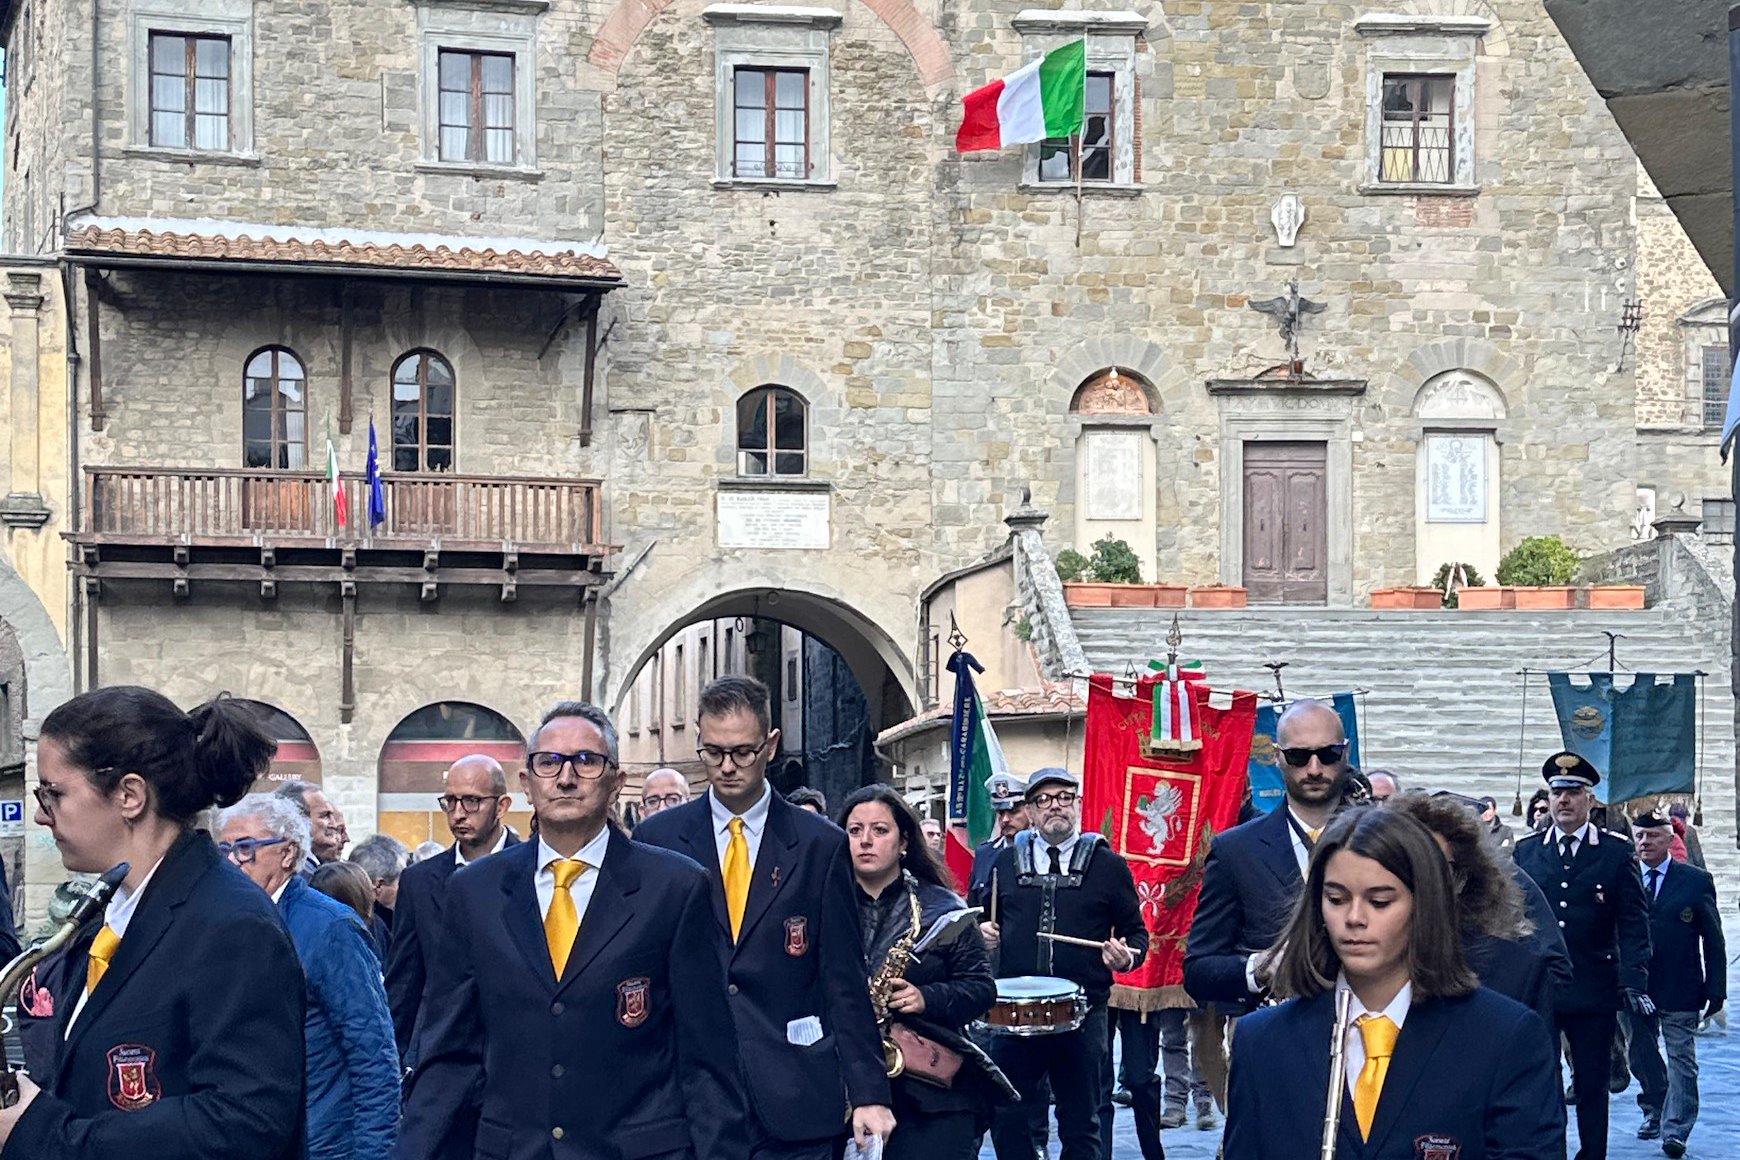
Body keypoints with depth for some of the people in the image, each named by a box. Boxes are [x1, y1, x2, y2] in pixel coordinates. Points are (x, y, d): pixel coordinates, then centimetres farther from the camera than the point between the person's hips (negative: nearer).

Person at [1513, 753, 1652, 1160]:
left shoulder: (1617, 852, 2)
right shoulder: (1526, 851, 8)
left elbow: (1634, 923, -1)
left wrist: (1634, 981, -13)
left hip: (1594, 990, -2)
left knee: (1592, 1087, 6)